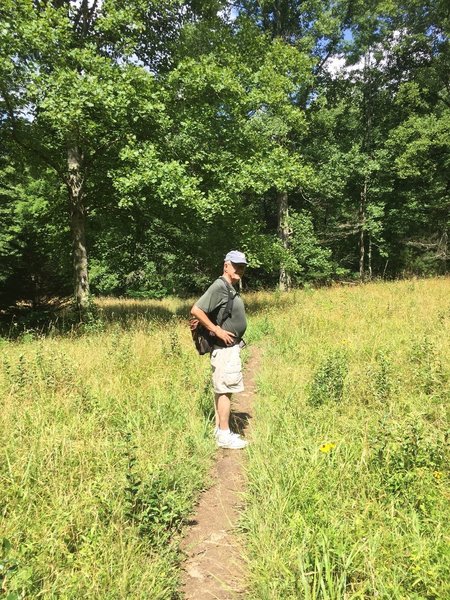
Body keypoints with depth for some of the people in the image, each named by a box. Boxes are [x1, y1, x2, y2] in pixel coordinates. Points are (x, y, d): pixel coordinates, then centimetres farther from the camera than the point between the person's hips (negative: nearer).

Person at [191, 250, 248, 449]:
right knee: (225, 390, -4)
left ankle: (220, 429, 24)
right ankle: (224, 436, 4)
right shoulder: (219, 286, -17)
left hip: (230, 346, 10)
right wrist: (217, 330, -21)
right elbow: (196, 310, -24)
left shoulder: (230, 289, 14)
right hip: (225, 348, -10)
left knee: (221, 389, 14)